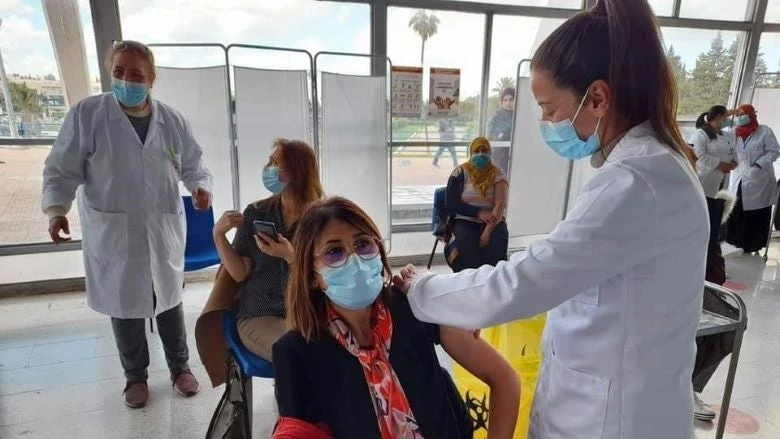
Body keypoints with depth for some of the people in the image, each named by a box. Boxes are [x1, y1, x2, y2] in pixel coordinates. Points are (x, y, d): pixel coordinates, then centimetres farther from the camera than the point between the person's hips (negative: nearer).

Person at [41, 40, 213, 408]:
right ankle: (135, 376, 34)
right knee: (124, 308, 12)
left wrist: (201, 187, -12)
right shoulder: (85, 114, -5)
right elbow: (62, 170, -3)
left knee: (169, 301, 14)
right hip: (113, 235, -1)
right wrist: (56, 208, -17)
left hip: (164, 232, 2)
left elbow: (193, 165, 8)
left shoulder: (172, 120, 1)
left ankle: (180, 367, 35)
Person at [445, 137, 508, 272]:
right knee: (467, 240, -33)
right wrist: (478, 213, -18)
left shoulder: (497, 174, 2)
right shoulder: (460, 173, 0)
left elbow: (500, 204, -11)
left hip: (491, 220, 1)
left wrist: (487, 231, -25)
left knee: (499, 240, -31)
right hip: (465, 220, -1)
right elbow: (451, 205, -5)